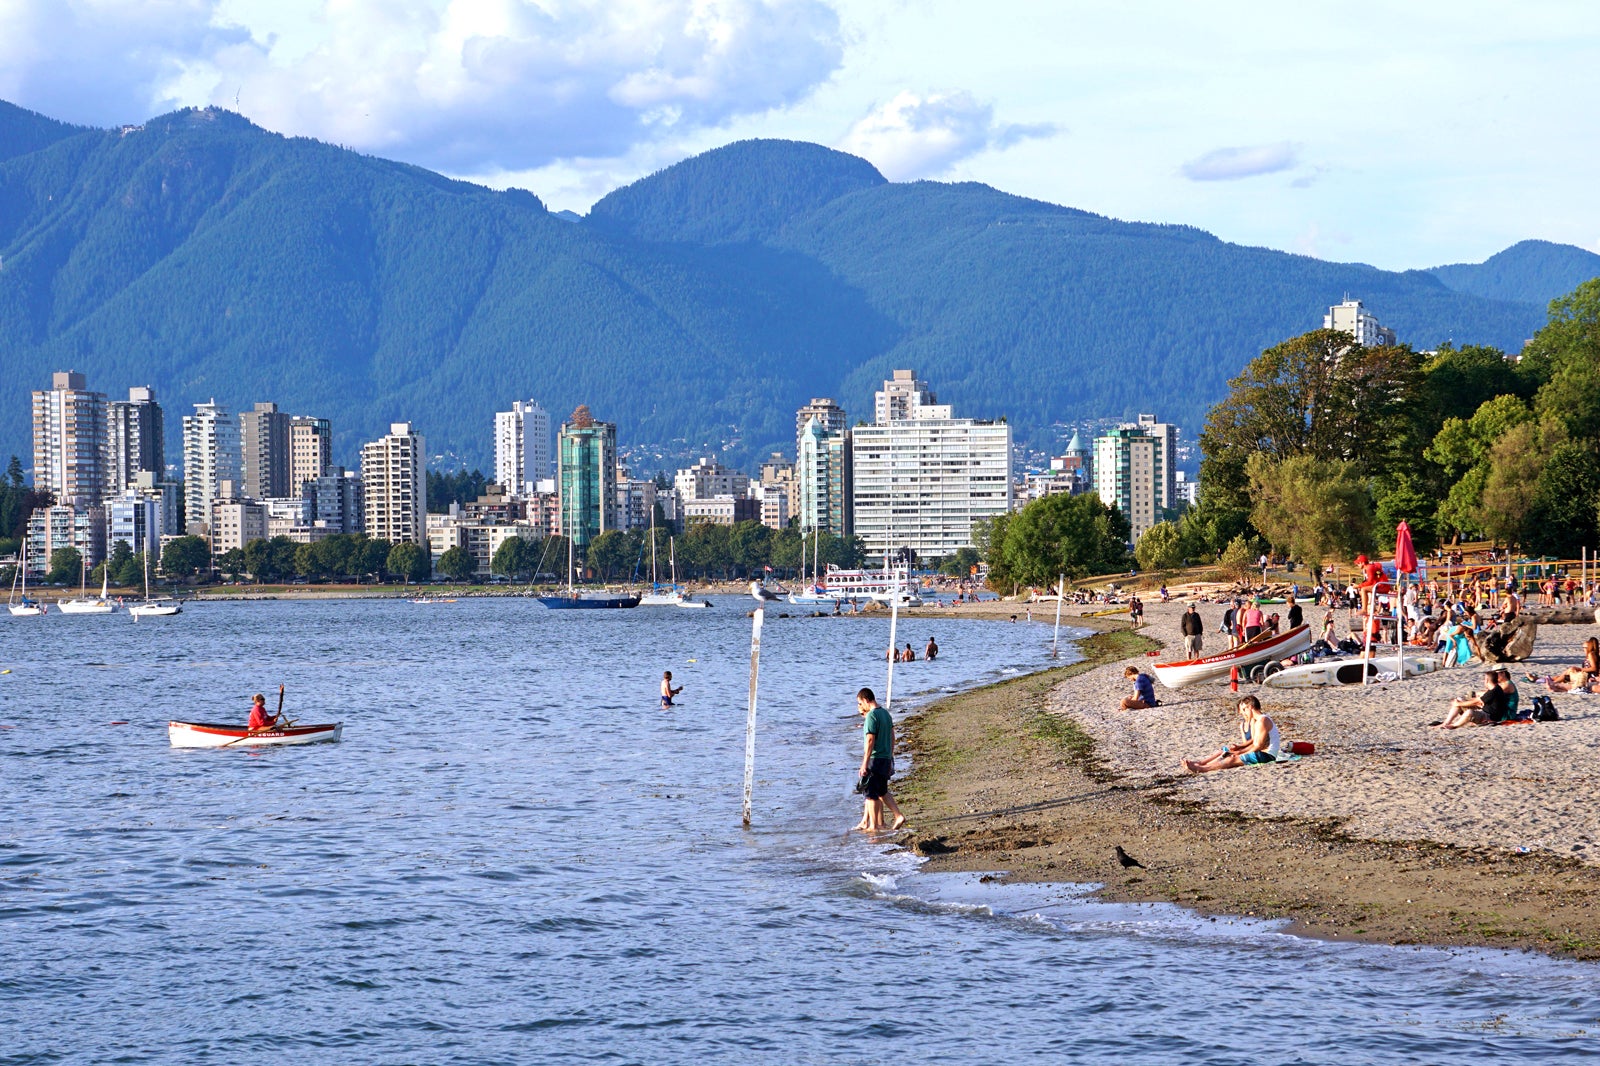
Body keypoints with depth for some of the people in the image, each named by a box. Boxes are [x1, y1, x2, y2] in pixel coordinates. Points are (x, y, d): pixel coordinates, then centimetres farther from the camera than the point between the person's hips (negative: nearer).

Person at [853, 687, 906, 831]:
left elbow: (870, 740, -20)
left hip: (875, 759, -9)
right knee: (882, 792, 18)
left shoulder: (871, 716, -15)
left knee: (872, 793, 0)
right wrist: (890, 757, 24)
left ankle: (873, 826, 4)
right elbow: (892, 737, 17)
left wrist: (864, 764, -19)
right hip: (886, 758, 9)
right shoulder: (885, 713, 12)